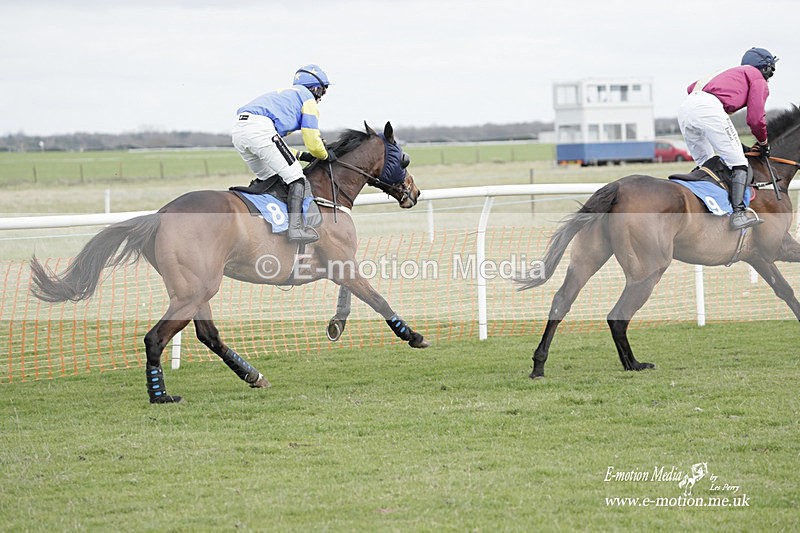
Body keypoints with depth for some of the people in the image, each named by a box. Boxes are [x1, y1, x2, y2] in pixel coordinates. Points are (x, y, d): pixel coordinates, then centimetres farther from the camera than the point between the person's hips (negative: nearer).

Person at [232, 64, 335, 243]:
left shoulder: (284, 95, 39)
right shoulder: (308, 98, 15)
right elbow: (313, 142, 9)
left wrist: (301, 155, 38)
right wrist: (325, 155, 30)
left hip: (238, 130, 8)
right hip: (260, 128, -8)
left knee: (269, 179, 24)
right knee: (296, 178, -4)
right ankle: (295, 227, -18)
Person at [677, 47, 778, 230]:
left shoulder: (733, 73, 38)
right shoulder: (759, 79, 16)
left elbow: (692, 88, 32)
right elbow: (756, 119, 5)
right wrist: (763, 143, 21)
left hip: (684, 109, 8)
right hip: (709, 108, -8)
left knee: (705, 163, 21)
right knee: (738, 163, -4)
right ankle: (738, 213, -19)